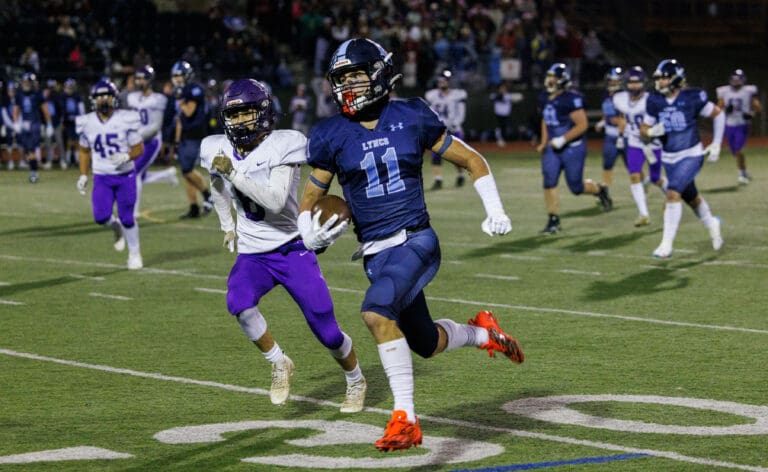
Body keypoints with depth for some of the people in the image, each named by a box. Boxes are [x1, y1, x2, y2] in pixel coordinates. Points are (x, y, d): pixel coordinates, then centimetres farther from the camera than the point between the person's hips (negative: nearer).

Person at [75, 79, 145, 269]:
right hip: (101, 178, 2)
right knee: (101, 217, -13)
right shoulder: (87, 123, 0)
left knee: (126, 217, 0)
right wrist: (83, 175, 9)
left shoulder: (126, 120, -9)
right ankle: (117, 228, 23)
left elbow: (139, 148, -3)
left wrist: (126, 157, -23)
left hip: (125, 176, -2)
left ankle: (134, 252, 22)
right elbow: (85, 151, 14)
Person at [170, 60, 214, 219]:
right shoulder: (180, 93, 16)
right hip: (185, 136, 9)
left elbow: (189, 112, -19)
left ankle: (208, 195, 4)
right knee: (185, 172, 5)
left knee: (188, 170, -15)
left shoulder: (195, 90, -10)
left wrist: (180, 99, -9)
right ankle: (194, 208, 8)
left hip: (196, 135, -8)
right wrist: (177, 140, 18)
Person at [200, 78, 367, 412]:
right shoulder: (219, 150, -1)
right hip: (252, 255, 3)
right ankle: (279, 364, -5)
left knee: (325, 330, -2)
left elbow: (276, 202, -29)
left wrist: (235, 173, -31)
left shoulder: (281, 146, -17)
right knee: (239, 303, -29)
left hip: (292, 249, -3)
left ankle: (355, 381, 29)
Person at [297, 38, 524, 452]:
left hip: (416, 242, -4)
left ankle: (405, 419, -22)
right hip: (376, 254, 4)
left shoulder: (412, 119, -3)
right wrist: (313, 235, -12)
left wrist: (494, 210, 0)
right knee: (425, 343, 13)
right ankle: (482, 332, 46)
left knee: (376, 312, -29)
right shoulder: (333, 137, 0)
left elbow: (472, 161, 9)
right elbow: (308, 203, 9)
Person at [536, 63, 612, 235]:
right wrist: (544, 143, 16)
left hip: (572, 148, -6)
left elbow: (582, 124, -18)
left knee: (576, 187, 3)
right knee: (549, 182, -7)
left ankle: (599, 190, 35)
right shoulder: (545, 98, 6)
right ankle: (553, 221, -1)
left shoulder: (571, 99, -18)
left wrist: (563, 139, -21)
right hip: (553, 148, 6)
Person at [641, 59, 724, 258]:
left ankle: (667, 244, -19)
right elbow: (644, 128, 5)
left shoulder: (692, 98, -15)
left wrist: (716, 144, -1)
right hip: (669, 158, 5)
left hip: (691, 155, -5)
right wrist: (652, 131, -19)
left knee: (673, 193, -22)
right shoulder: (654, 101, -5)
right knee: (691, 198, 19)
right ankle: (711, 224, 49)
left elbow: (718, 114, -1)